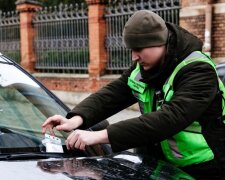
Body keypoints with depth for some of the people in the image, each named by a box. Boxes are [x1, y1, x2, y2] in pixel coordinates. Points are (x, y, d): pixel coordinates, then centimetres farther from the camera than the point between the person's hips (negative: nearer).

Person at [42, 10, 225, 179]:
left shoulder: (199, 71, -24)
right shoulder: (145, 67, 0)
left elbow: (169, 119, -36)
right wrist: (76, 119, -24)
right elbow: (113, 93, -5)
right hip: (158, 164, 6)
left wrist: (101, 135, -40)